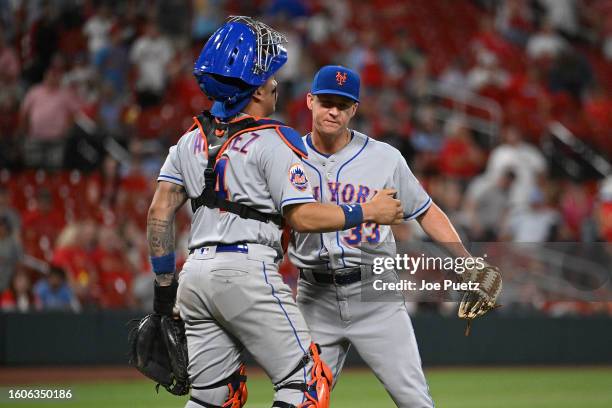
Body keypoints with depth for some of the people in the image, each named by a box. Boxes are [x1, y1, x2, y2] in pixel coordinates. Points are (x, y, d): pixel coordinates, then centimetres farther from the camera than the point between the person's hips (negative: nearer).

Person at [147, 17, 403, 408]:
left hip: (195, 276, 8)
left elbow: (160, 212, 12)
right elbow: (302, 216, -11)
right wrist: (368, 212, -1)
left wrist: (164, 286, 16)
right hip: (247, 273, -7)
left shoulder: (192, 140, 15)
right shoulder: (273, 141, -5)